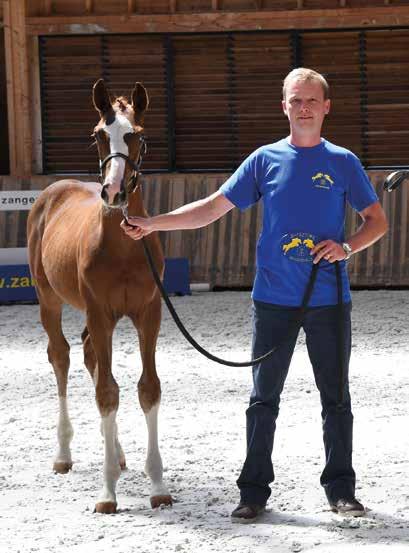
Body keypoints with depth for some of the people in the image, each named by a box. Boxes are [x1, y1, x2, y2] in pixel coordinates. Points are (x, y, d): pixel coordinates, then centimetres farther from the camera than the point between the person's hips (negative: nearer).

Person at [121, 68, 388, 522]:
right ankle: (254, 491, 12)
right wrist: (151, 224, -5)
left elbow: (377, 221, 6)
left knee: (336, 398, 6)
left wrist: (347, 247, -13)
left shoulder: (343, 162, 2)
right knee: (263, 399, 5)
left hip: (328, 301, -1)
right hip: (273, 300, 1)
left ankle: (341, 489, 16)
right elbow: (211, 208, 3)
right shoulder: (265, 160, 3)